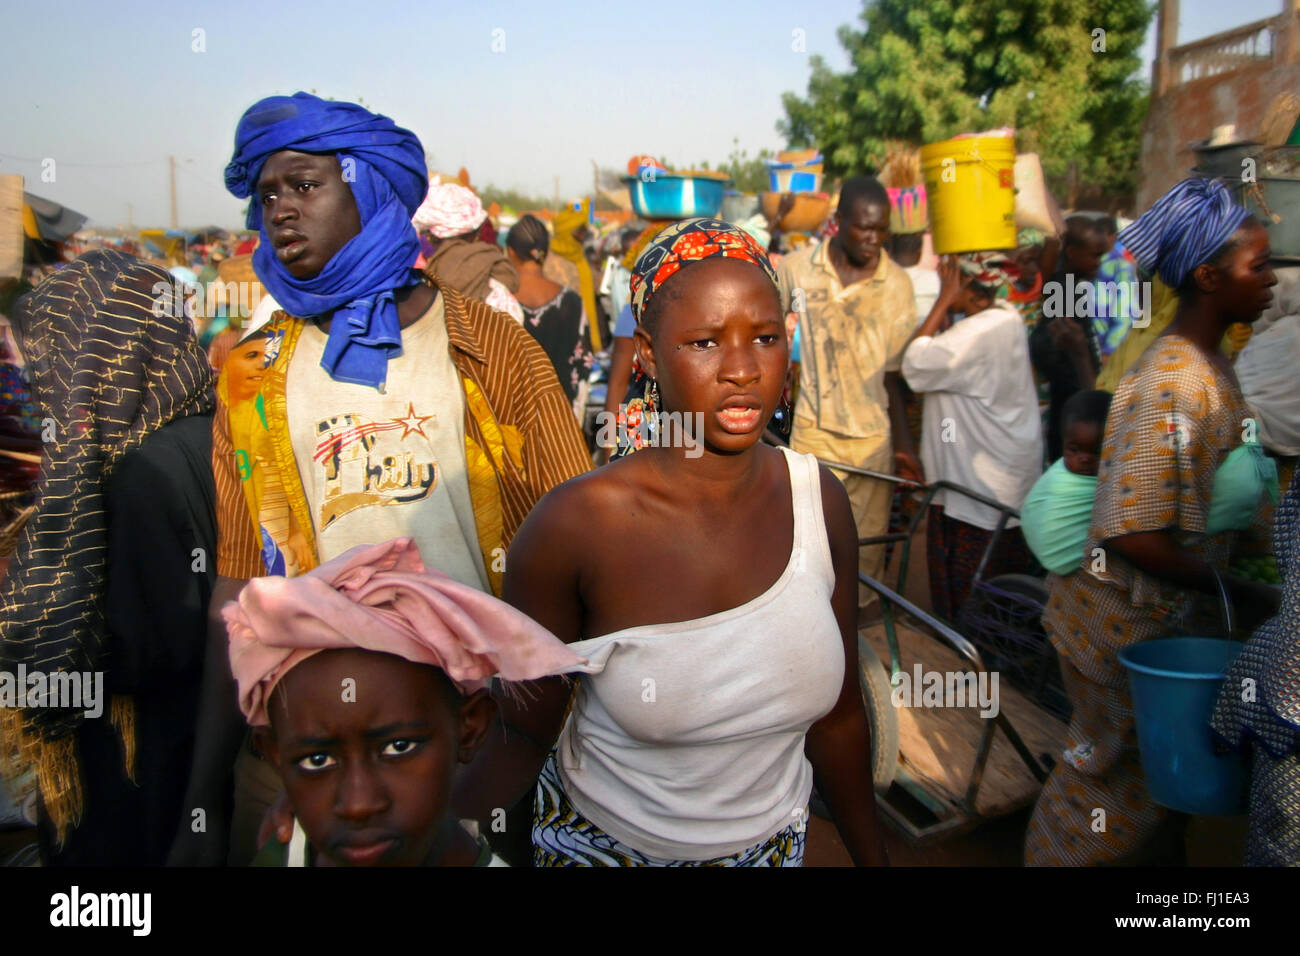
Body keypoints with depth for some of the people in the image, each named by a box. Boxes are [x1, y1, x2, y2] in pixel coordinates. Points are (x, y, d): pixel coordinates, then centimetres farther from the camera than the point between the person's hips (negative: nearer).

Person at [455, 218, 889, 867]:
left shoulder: (819, 501, -15)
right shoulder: (574, 525, -26)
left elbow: (837, 716, -3)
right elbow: (526, 736, -16)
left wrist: (871, 855, 6)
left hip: (772, 838, 3)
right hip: (604, 844, -2)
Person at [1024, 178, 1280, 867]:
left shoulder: (1209, 365, 6)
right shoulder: (1170, 385, -24)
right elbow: (1131, 534, -27)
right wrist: (1240, 595, -18)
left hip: (1174, 614, 9)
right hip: (1128, 625, -9)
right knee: (1121, 775, 8)